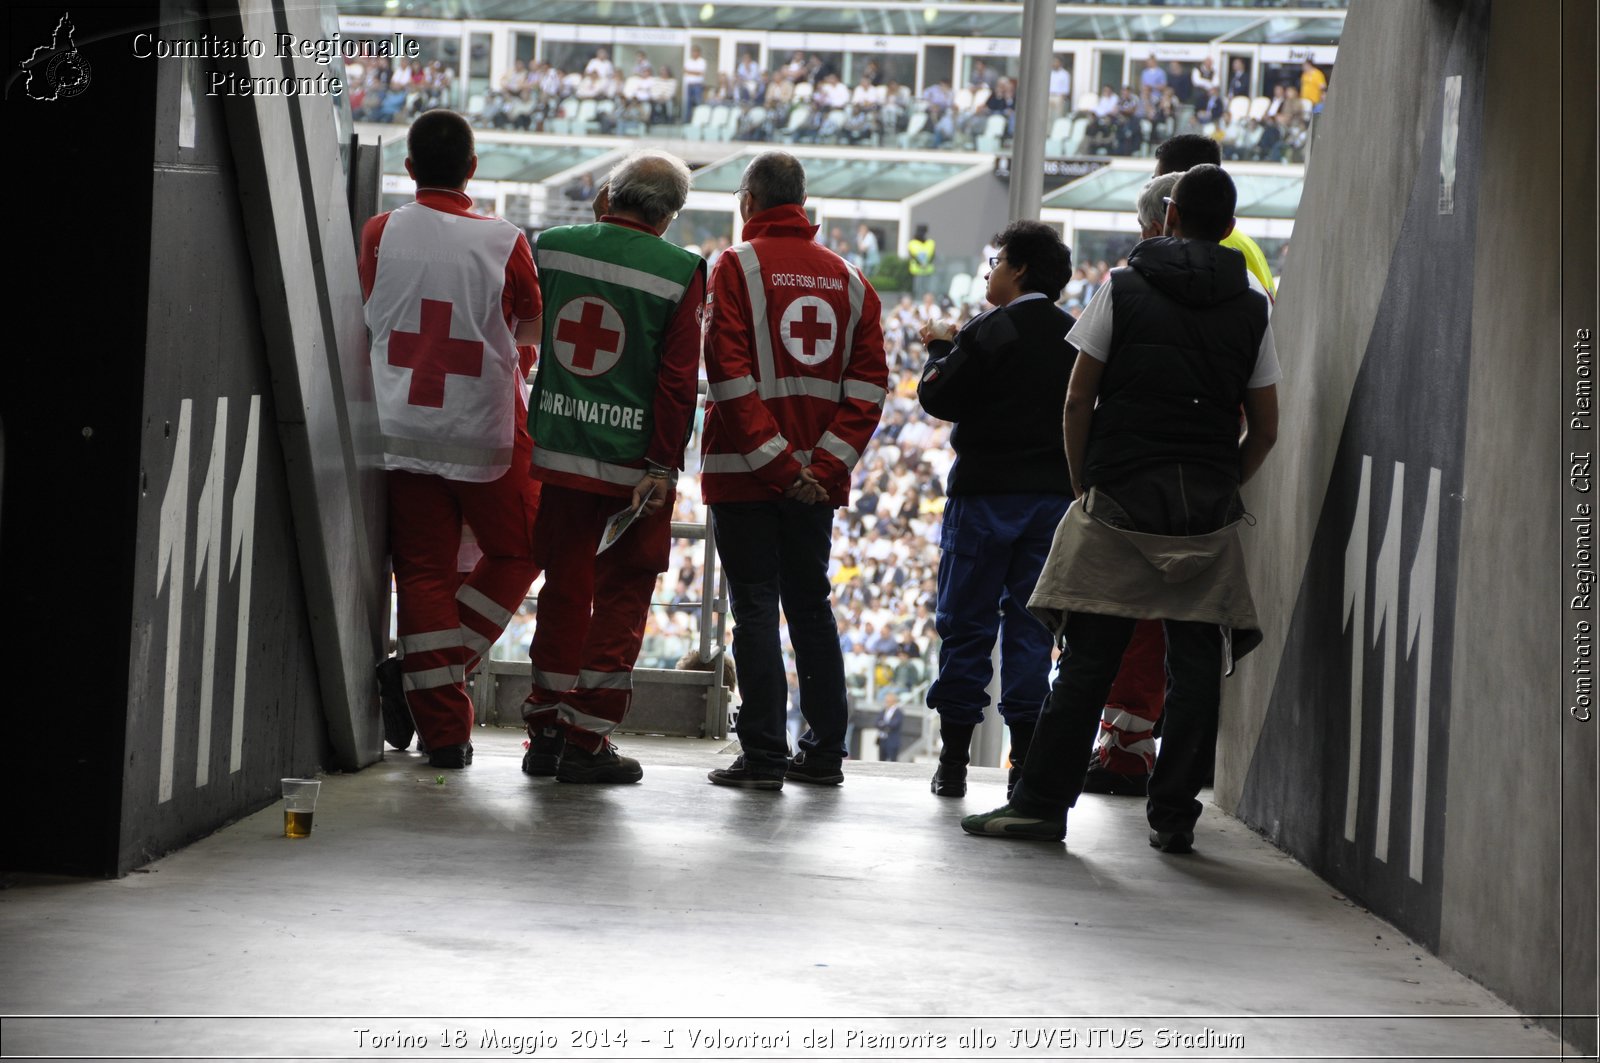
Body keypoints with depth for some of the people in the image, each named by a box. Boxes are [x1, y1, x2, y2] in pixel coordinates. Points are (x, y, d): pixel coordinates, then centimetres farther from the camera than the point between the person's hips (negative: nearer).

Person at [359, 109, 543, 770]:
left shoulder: (380, 234, -4)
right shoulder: (504, 243, -9)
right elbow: (534, 327, 6)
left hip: (404, 434, 2)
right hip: (488, 436, -2)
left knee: (422, 572, 5)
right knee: (516, 552, 19)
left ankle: (443, 729, 3)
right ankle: (443, 664, 7)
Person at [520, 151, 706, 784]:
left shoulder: (551, 247, 1)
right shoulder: (681, 271, -9)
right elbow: (678, 377, -11)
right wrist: (663, 466, -9)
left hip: (556, 450, 3)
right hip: (632, 462, -3)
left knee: (562, 590, 13)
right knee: (621, 596, 6)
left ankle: (545, 732, 17)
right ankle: (587, 742, 4)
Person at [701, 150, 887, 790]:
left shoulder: (739, 265, -5)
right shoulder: (847, 278, 10)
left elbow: (730, 374, -15)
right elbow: (869, 383, 2)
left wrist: (771, 461, -14)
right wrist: (825, 463, -3)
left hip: (746, 472, -5)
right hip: (818, 479, 5)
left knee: (755, 607, -1)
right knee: (810, 605, 14)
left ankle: (764, 755, -2)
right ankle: (825, 750, 15)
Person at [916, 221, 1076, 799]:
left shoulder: (988, 333, -12)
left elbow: (938, 398, -9)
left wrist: (940, 349, 9)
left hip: (987, 493, -5)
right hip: (1054, 492, 5)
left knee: (966, 622, 3)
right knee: (1030, 621, 9)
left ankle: (953, 759, 5)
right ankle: (1026, 760, 6)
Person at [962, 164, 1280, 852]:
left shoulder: (1123, 289, 2)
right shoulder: (1252, 310, 7)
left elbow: (1078, 401, 0)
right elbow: (1265, 428, 7)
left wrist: (1084, 484, 10)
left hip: (1120, 503, -1)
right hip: (1208, 512, 1)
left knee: (1088, 660, 0)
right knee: (1195, 665, 5)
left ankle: (1042, 802, 1)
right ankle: (1173, 816, 5)